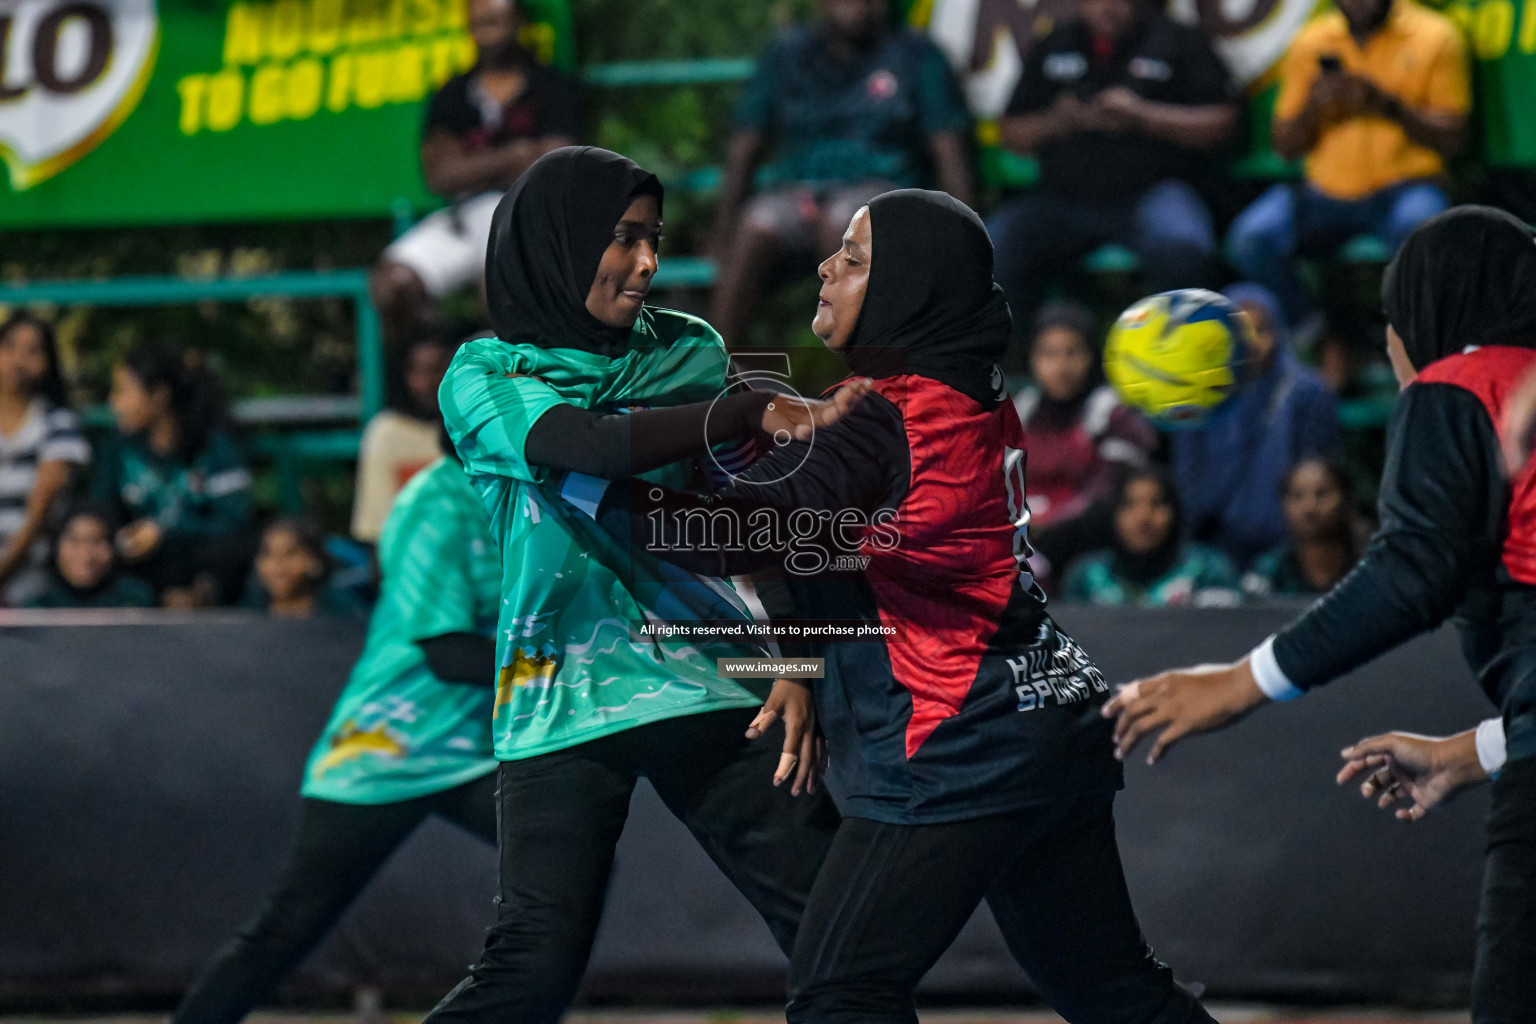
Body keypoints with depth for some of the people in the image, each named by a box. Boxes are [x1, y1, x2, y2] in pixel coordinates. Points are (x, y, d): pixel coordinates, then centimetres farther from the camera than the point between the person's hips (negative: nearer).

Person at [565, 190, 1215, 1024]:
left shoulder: (880, 425, -15)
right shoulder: (982, 404, 10)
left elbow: (730, 534, -19)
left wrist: (574, 482, -13)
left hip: (958, 758, -9)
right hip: (1060, 729, 9)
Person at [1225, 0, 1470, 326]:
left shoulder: (1434, 36, 1)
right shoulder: (1312, 40, 8)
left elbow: (1451, 139, -5)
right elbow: (1286, 146, 8)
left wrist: (1388, 105, -19)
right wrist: (1312, 106, -13)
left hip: (1403, 186, -3)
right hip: (1327, 188, 3)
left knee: (1419, 227, -38)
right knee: (1250, 239, -24)